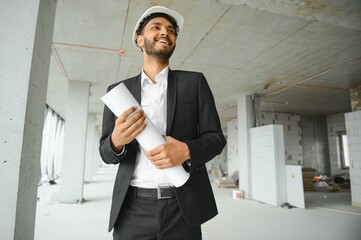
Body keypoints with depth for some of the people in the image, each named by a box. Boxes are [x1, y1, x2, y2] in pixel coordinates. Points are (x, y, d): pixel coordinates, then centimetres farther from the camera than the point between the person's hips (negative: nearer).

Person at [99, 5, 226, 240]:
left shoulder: (195, 81, 3)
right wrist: (116, 140, -17)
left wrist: (186, 151, -20)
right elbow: (106, 153, 6)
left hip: (183, 208, 0)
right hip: (133, 209, 1)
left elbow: (216, 137, 1)